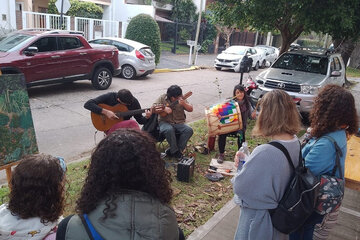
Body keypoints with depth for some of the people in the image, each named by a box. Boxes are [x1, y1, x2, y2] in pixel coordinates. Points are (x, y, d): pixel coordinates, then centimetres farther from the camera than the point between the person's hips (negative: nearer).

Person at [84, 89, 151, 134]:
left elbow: (140, 119, 5)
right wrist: (106, 112, -27)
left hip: (125, 126, 4)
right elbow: (87, 104, -19)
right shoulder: (109, 97, -13)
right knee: (132, 123, -29)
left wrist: (146, 117, -18)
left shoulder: (134, 101, -4)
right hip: (109, 127, -4)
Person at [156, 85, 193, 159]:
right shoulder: (163, 98, 2)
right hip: (165, 122, -3)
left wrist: (184, 104, -19)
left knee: (189, 130, -25)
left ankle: (175, 150, -17)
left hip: (179, 123, 3)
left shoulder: (181, 99, 7)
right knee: (169, 130, -37)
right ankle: (175, 151, -19)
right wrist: (164, 109, -18)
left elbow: (190, 109, 2)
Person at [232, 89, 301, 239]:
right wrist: (247, 163, -9)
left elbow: (239, 187, -25)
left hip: (260, 220, -6)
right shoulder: (295, 142, -11)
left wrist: (241, 166, -8)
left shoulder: (264, 153, -37)